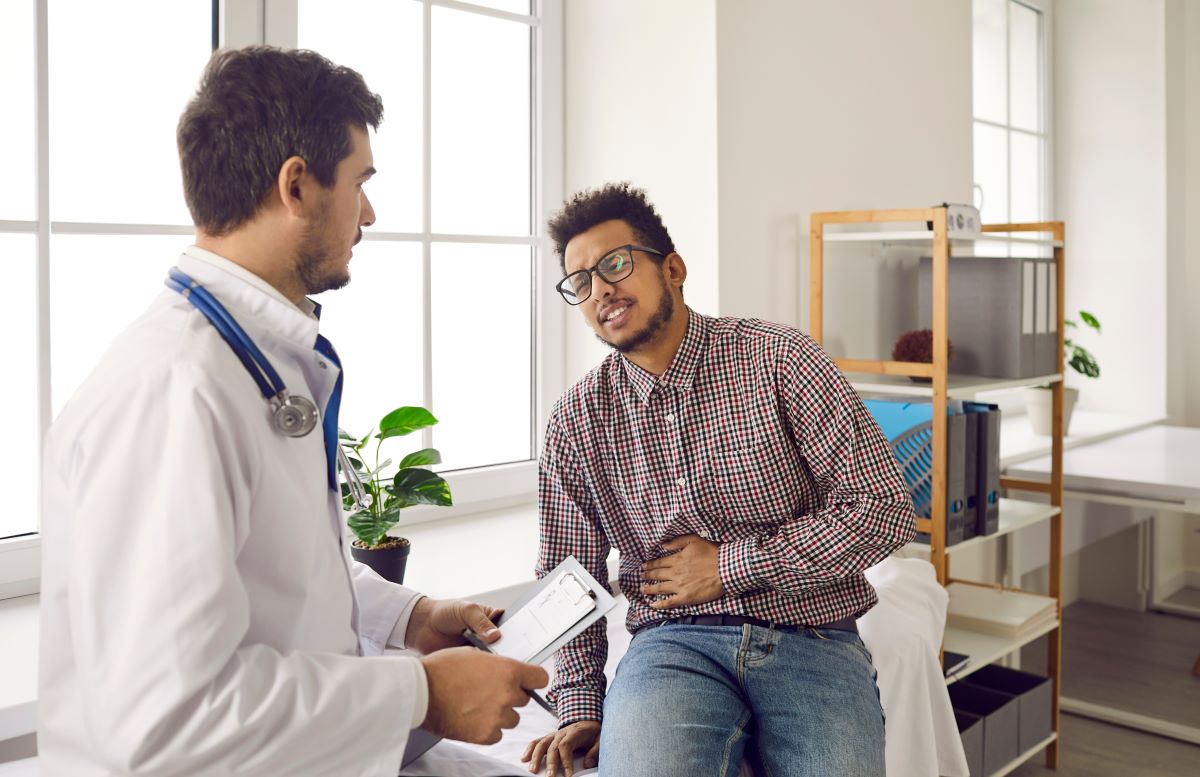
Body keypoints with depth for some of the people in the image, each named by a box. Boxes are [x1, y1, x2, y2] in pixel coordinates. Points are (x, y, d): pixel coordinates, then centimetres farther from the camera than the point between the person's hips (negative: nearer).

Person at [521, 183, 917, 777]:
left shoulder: (779, 360, -3)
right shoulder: (576, 422, 6)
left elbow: (884, 508, -7)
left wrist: (728, 566, -8)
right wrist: (580, 707, -2)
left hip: (811, 640, 0)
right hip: (674, 643, 1)